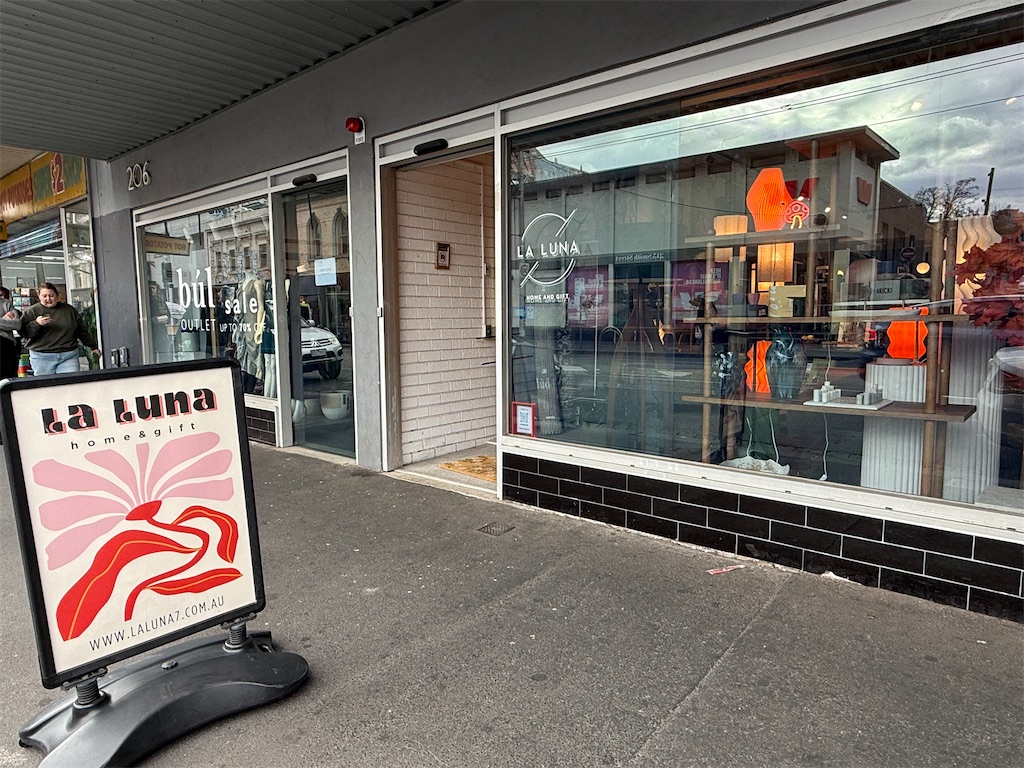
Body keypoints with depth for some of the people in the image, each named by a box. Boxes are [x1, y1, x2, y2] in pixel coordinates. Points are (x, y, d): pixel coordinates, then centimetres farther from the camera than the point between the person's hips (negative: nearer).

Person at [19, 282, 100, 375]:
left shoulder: (69, 310, 12)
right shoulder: (32, 311, 5)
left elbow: (82, 331, 19)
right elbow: (23, 333, -1)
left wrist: (93, 346, 20)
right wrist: (36, 324, -18)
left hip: (69, 356, 1)